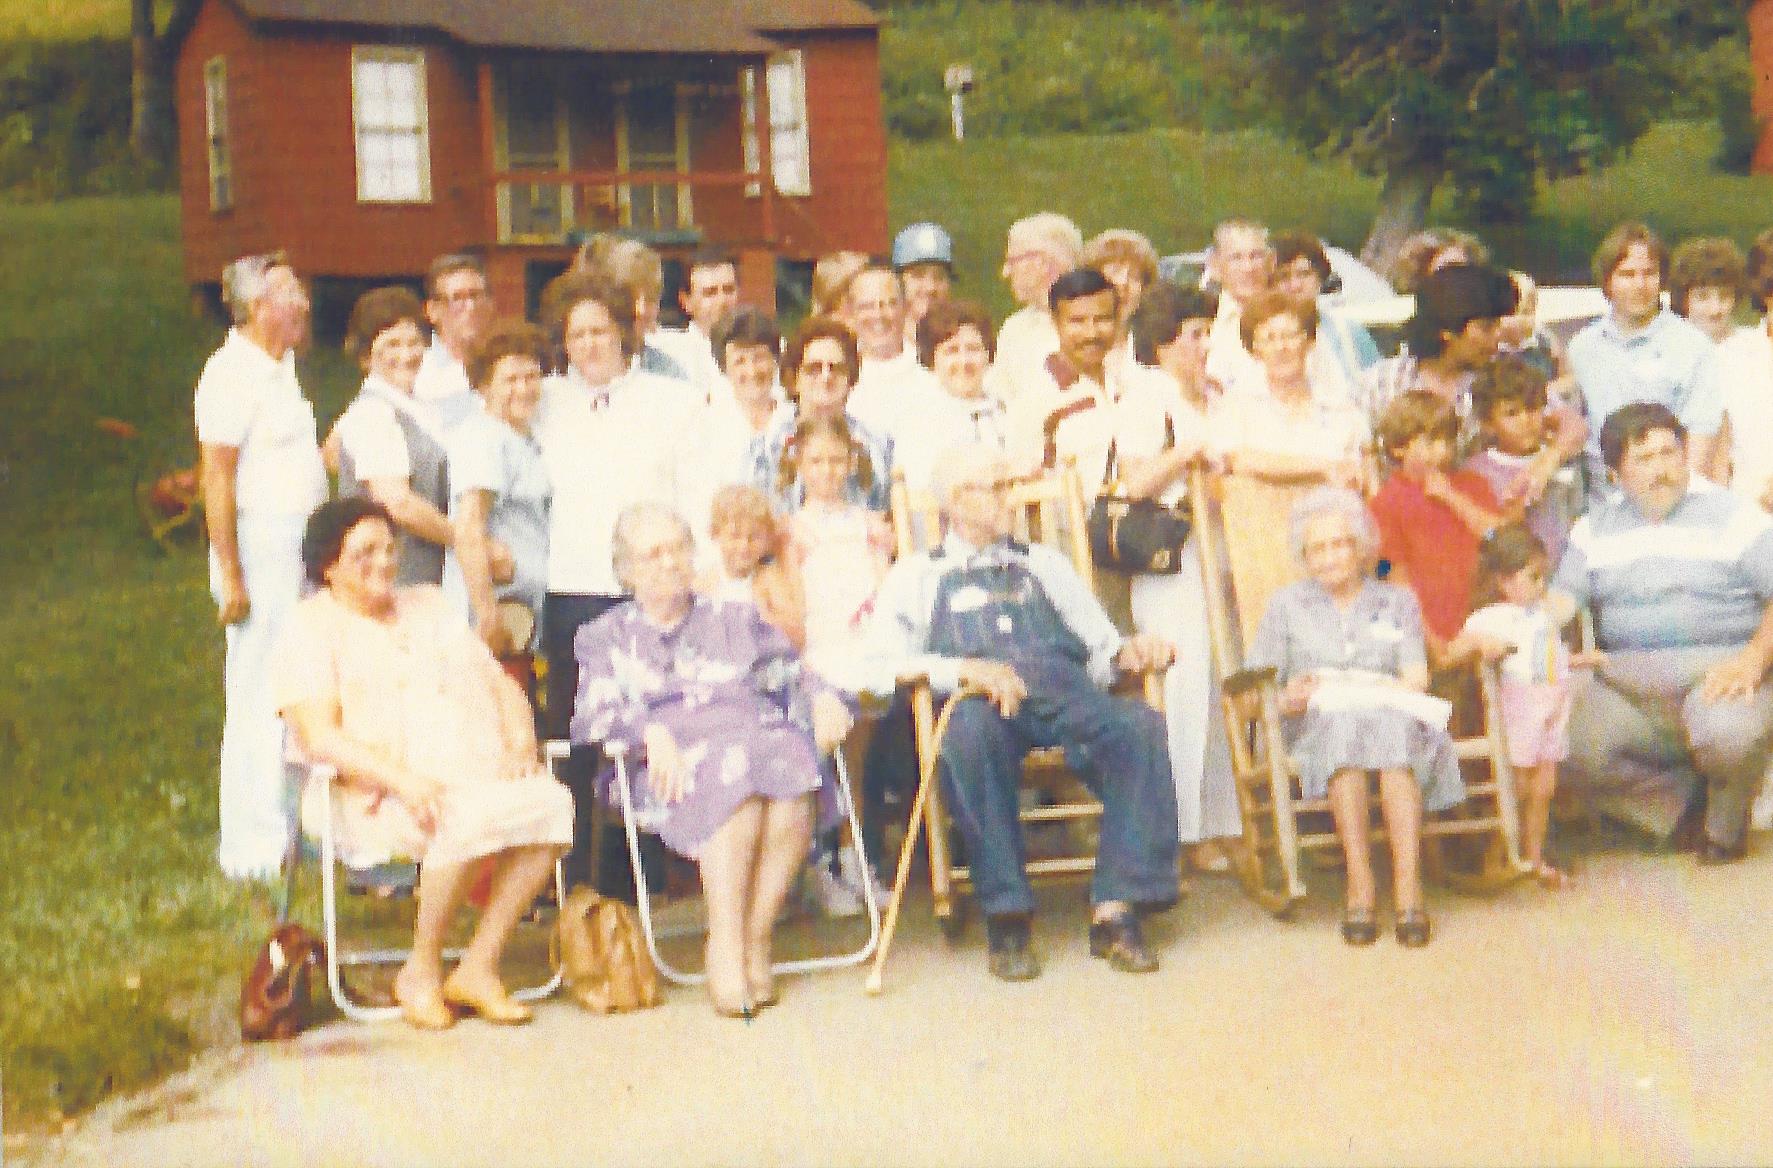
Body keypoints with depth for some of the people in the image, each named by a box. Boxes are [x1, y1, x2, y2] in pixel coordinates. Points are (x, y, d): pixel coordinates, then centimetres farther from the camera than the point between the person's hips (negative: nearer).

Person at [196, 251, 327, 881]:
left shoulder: (282, 369, 17)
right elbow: (217, 479, -17)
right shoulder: (232, 374, -13)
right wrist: (231, 577, -20)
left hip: (300, 555, 9)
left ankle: (282, 829, 21)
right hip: (260, 551, -9)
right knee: (259, 702, -5)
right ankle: (250, 847, 1)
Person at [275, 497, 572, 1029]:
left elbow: (499, 682, 22)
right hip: (380, 799, -5)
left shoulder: (428, 606, 25)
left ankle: (479, 967, -16)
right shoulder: (312, 627, 6)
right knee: (467, 818, -36)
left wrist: (520, 735, -2)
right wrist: (401, 778, -23)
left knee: (550, 802, -26)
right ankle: (421, 971, -15)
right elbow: (319, 736, -8)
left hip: (483, 777, 6)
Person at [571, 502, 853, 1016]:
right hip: (673, 764, -2)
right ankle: (725, 942, -38)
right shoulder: (607, 636, 23)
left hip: (764, 738, 2)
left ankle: (755, 937, -31)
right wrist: (651, 732, -15)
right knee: (733, 771, -37)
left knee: (791, 761, -35)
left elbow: (790, 678, 21)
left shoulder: (738, 620, 31)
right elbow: (590, 714, 5)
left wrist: (822, 699, -4)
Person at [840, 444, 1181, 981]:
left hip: (1067, 695, 3)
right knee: (968, 733, -40)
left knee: (1140, 725, -30)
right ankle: (1006, 918, -32)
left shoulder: (1044, 564, 33)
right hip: (983, 706, -3)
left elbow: (1101, 647, 23)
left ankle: (1116, 909, -31)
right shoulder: (917, 575, 21)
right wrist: (962, 668, -13)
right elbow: (877, 664, 3)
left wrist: (1128, 651, -2)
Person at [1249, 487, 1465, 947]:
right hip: (1316, 726, -1)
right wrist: (1286, 700, -13)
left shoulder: (1398, 602, 23)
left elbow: (1415, 680, 6)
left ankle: (1408, 884, -43)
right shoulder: (1286, 605, 21)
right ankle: (1360, 882, -42)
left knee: (1390, 728, -37)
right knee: (1343, 723, -37)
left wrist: (1373, 691, -16)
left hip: (1392, 716, 1)